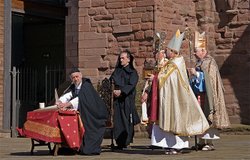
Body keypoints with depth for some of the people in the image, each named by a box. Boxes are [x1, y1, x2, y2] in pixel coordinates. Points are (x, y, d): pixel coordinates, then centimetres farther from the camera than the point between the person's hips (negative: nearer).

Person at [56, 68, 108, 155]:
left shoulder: (86, 85, -20)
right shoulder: (73, 87, 4)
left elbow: (81, 99, -34)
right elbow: (67, 95, -11)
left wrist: (67, 104, -45)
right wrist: (60, 102, -33)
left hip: (95, 112, -7)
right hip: (84, 111, 8)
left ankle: (92, 149, -19)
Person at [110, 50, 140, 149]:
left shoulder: (132, 72, 2)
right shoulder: (117, 71, 16)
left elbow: (131, 85, -10)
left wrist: (121, 91, -20)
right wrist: (113, 90, -9)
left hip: (127, 99, -4)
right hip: (117, 99, 4)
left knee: (126, 120, -4)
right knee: (118, 120, -1)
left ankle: (125, 142, 1)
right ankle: (119, 142, 2)